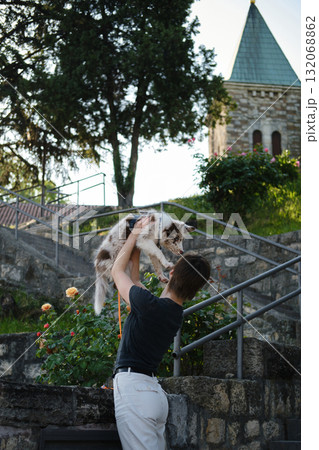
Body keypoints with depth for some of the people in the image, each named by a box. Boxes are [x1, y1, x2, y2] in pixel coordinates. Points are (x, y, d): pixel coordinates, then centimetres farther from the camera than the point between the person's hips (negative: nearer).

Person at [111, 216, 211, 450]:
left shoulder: (150, 305, -16)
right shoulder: (176, 314, 10)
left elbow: (117, 270, 3)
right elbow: (135, 283, 27)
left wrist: (135, 234, 12)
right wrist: (136, 251, 28)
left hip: (133, 387, -9)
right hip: (155, 393, 9)